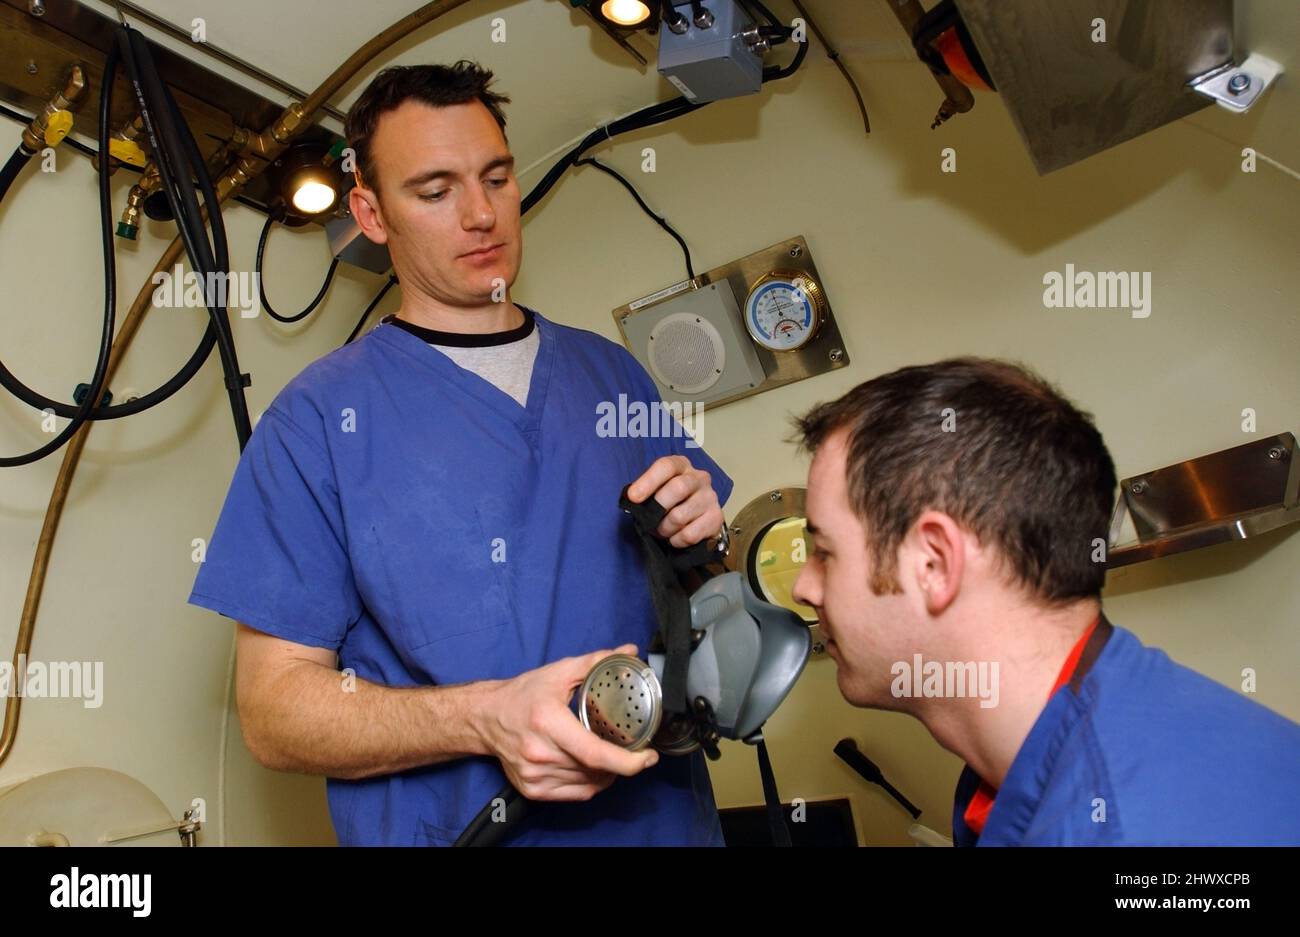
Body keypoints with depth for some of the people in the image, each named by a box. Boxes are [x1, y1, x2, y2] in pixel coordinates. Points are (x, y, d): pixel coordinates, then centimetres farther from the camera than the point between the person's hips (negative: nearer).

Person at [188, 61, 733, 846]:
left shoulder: (611, 370, 4)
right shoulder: (317, 419, -9)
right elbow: (274, 707, -12)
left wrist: (702, 540, -11)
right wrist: (484, 718, -27)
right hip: (451, 827, -4)